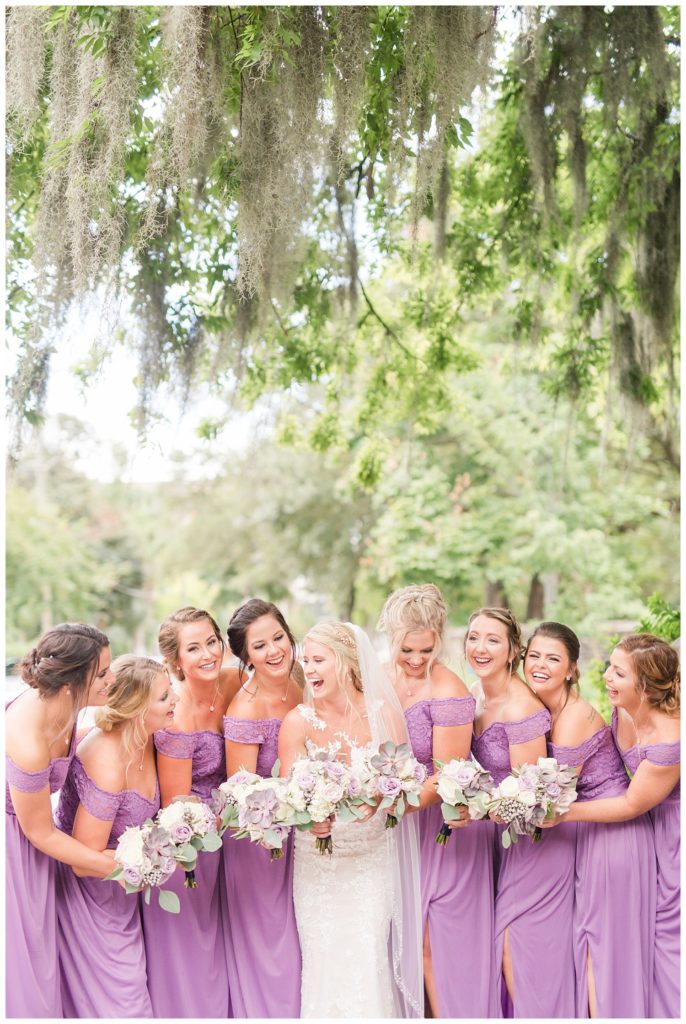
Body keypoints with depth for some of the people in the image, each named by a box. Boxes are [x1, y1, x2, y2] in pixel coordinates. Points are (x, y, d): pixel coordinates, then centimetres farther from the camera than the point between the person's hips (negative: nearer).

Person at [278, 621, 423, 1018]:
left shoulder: (383, 713, -6)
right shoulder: (297, 722, -7)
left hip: (373, 858, 0)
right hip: (317, 862, 0)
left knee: (368, 959, -1)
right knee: (325, 962, 3)